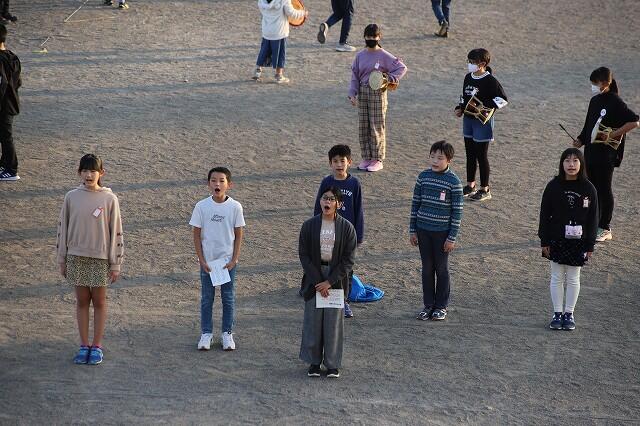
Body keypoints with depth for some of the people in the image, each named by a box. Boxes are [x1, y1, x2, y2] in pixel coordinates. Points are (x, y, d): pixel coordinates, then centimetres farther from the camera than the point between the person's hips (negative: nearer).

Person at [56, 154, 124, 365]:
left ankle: (97, 346, 14)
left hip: (100, 258, -2)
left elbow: (116, 232, -3)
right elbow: (62, 228, 6)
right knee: (81, 301, 8)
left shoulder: (109, 199, -6)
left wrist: (115, 264, -4)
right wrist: (62, 259, 6)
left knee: (99, 302, 6)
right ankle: (84, 345, 16)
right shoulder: (71, 197, 0)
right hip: (76, 257, 2)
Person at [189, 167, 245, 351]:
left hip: (227, 260, 0)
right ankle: (206, 333, 19)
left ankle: (227, 334, 19)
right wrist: (202, 261, -7)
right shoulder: (202, 206, -7)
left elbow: (238, 235, -1)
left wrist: (234, 260, -6)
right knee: (206, 298, 8)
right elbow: (196, 235, -2)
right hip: (207, 260, 0)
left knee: (228, 298, 7)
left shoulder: (235, 207, -7)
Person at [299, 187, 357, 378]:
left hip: (336, 278, -1)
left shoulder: (346, 228, -4)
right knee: (313, 320, 2)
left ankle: (332, 364, 11)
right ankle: (314, 362, 14)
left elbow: (348, 259, -5)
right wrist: (317, 281, -11)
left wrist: (330, 281, -12)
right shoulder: (309, 226, -1)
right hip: (314, 277, 1)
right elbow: (304, 255, -2)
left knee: (334, 321, 1)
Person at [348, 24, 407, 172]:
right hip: (362, 93, 5)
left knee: (377, 127, 0)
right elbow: (355, 76, 10)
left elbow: (402, 67, -5)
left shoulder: (384, 56, -6)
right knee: (363, 127, 8)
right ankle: (366, 158, 18)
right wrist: (352, 94, 1)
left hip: (378, 93, -5)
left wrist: (389, 79, -16)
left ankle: (377, 160, 7)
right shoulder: (360, 56, 7)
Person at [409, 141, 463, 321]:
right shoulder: (423, 176, 0)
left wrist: (452, 238, -10)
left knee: (441, 269, 6)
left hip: (442, 232, -4)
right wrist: (412, 230, 6)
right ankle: (428, 305, 19)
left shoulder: (453, 181, -11)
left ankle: (441, 306, 17)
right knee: (427, 268, 10)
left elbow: (457, 211, -8)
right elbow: (415, 203, 7)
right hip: (423, 230, 4)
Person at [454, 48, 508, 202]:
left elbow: (503, 99, -15)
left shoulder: (489, 80, -15)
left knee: (481, 156, -1)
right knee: (470, 154, 15)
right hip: (468, 119, 7)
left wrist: (486, 106, -25)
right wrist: (460, 108, 6)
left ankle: (485, 190, 8)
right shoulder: (468, 78, 7)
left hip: (482, 121, -7)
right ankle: (470, 185, 28)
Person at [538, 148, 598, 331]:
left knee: (573, 279, 9)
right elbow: (545, 214, -2)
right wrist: (544, 241, -4)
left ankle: (569, 313, 21)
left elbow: (592, 218, -1)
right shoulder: (554, 186, -6)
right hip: (557, 240, 0)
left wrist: (590, 245, -3)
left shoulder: (588, 189, -6)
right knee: (557, 278, 8)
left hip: (578, 242, 0)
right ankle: (557, 314, 18)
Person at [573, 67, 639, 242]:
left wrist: (614, 134, -19)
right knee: (593, 189, 12)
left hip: (606, 155, -8)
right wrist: (581, 140, 7)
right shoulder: (594, 101, 10)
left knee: (604, 190, 0)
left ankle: (605, 229, 8)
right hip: (591, 152, 8)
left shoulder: (615, 103, -14)